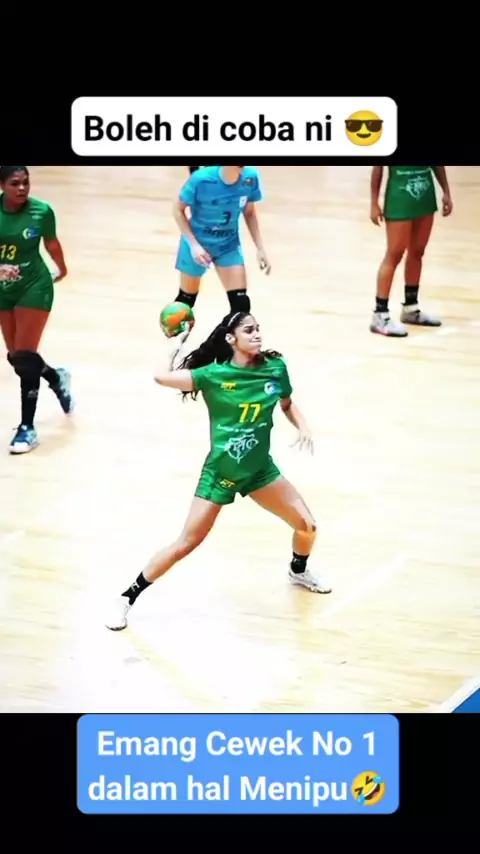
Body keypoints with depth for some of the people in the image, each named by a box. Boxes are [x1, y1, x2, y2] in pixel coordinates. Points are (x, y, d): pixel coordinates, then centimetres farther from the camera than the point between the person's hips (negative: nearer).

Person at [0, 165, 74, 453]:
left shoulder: (41, 211, -15)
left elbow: (52, 244, 4)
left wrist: (63, 270, 22)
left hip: (33, 288, -3)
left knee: (24, 356, -8)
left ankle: (28, 427, 1)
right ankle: (57, 378, 42)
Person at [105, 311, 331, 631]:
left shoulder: (275, 368, -8)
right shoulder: (215, 374, -19)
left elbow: (287, 403, 11)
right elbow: (162, 378, -26)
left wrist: (303, 428, -5)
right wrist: (176, 346, -13)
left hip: (260, 469, 4)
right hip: (220, 472, -4)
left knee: (307, 525, 6)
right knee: (185, 545, -4)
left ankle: (299, 570, 41)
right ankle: (126, 599, 9)